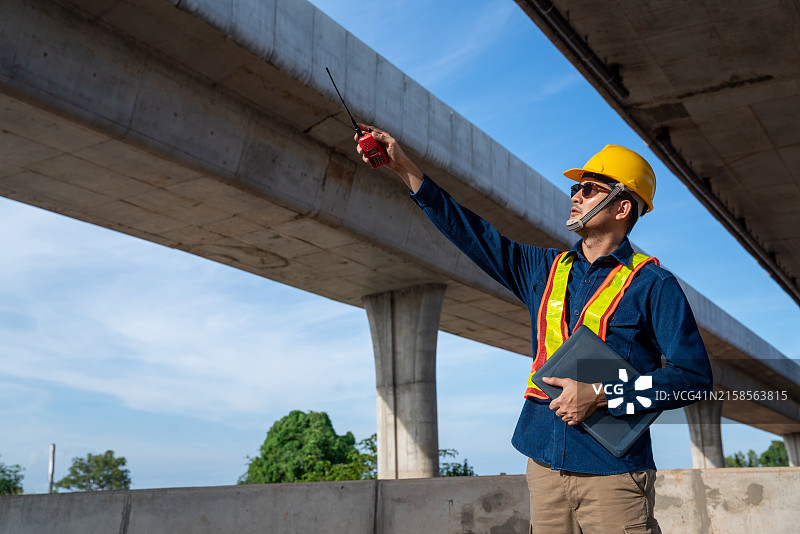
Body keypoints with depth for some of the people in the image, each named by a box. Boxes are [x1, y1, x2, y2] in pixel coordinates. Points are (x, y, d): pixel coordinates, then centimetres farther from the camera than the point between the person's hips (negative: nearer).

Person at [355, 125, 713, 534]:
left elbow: (694, 376, -8)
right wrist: (405, 168, 10)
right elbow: (471, 233, 13)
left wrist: (601, 395, -17)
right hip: (545, 465, 5)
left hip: (612, 472, -4)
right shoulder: (544, 270, 12)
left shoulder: (652, 284, -3)